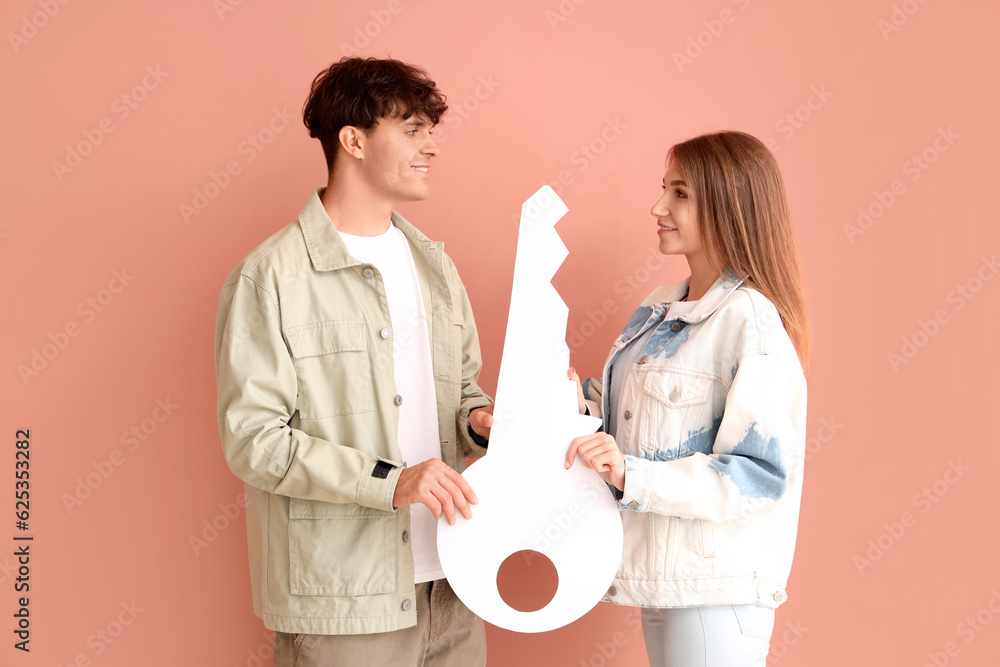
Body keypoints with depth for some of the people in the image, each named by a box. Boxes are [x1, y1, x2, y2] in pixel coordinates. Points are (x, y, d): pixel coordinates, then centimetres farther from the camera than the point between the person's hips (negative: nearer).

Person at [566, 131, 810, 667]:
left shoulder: (750, 321, -17)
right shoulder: (659, 309, 9)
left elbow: (760, 472, -21)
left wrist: (631, 476, -27)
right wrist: (584, 406, -3)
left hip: (719, 587, -8)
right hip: (661, 570, 8)